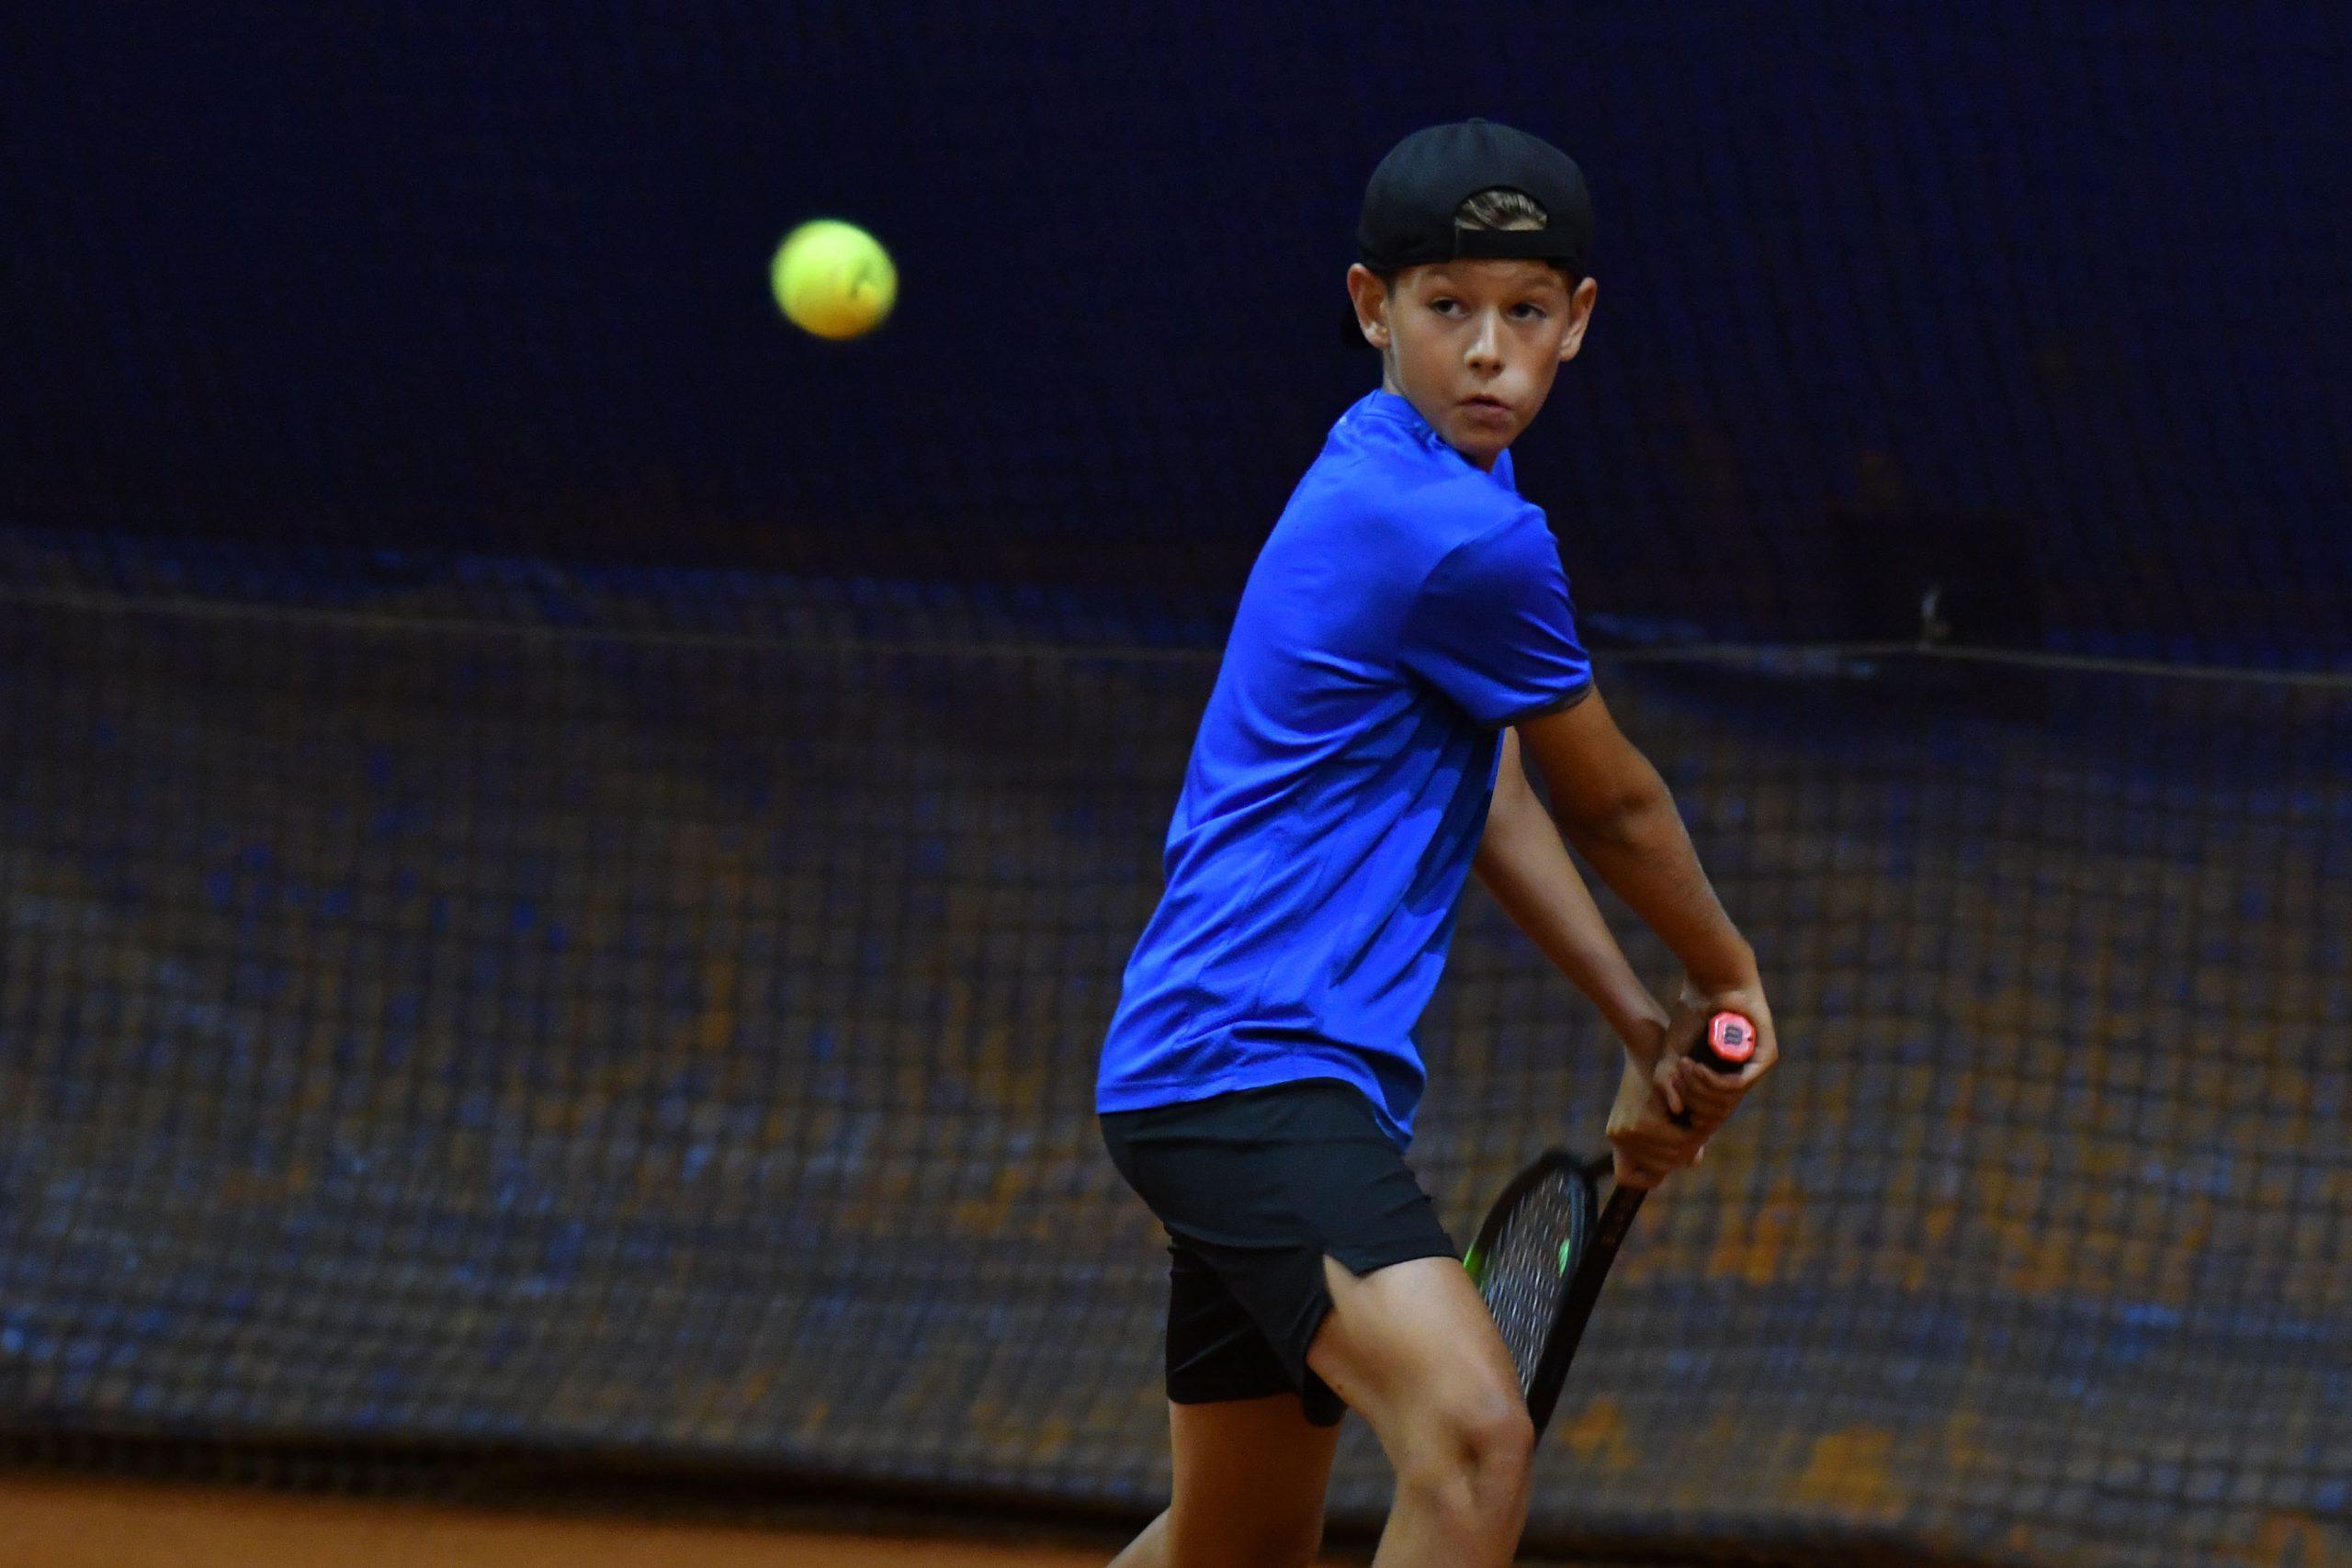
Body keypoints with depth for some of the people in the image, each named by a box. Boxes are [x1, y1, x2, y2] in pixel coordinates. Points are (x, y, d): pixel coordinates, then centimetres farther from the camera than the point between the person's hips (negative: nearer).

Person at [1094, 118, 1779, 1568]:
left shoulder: (1390, 478, 14)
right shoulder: (1464, 541, -16)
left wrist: (1649, 1030, 17)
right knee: (1474, 1436, -29)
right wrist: (1731, 981, 17)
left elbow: (1493, 794, 21)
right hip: (1253, 1067, -11)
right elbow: (1610, 806, -1)